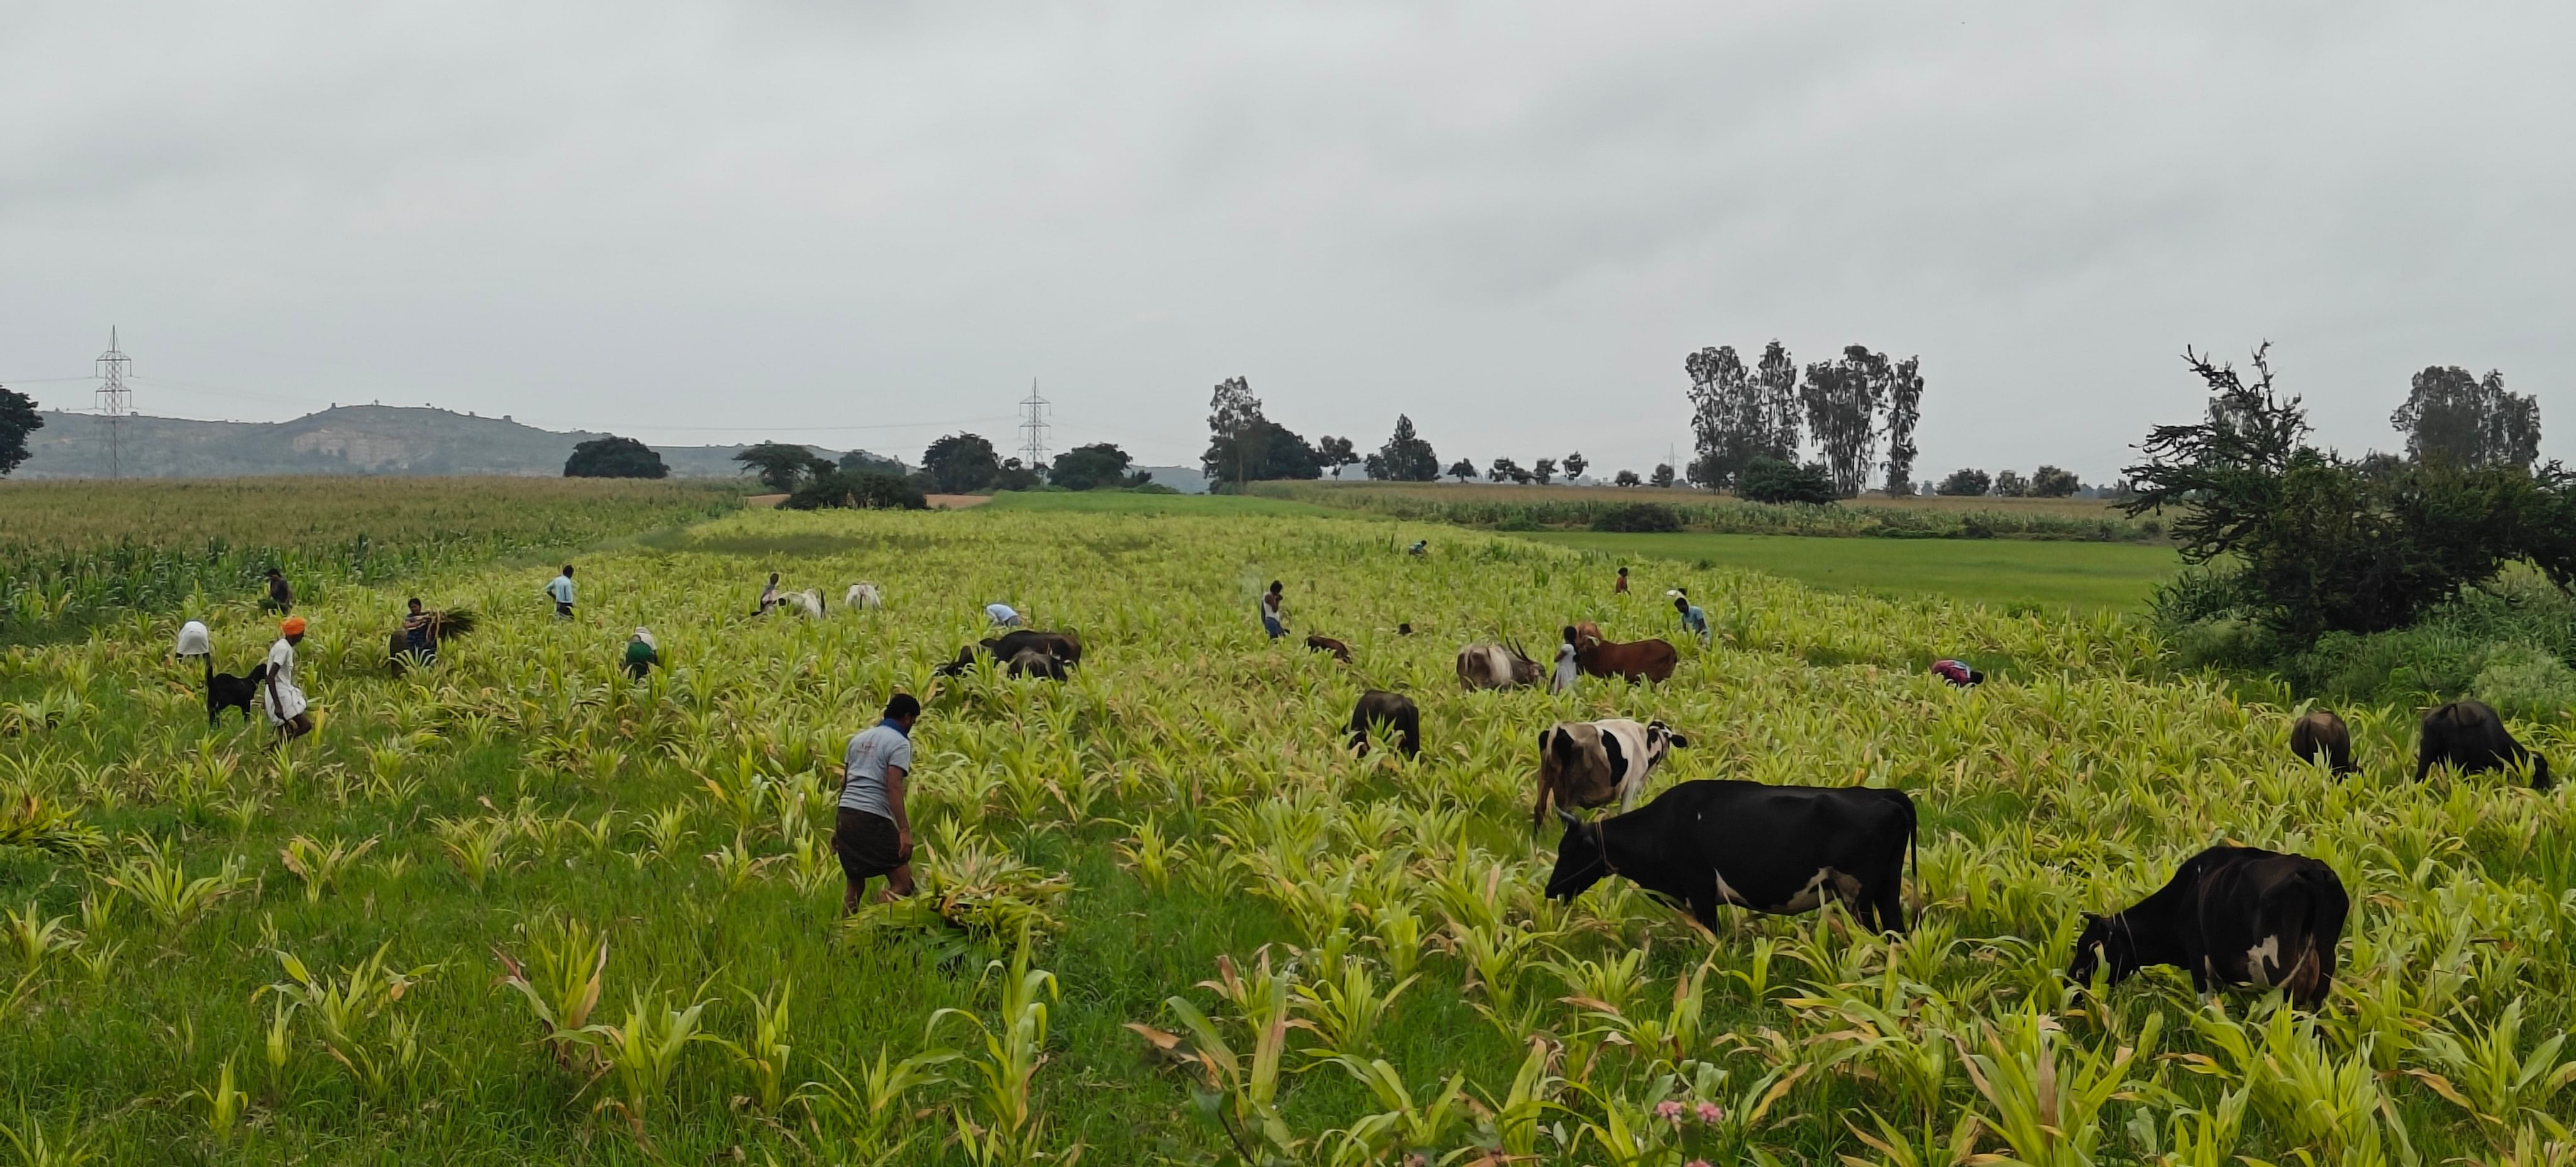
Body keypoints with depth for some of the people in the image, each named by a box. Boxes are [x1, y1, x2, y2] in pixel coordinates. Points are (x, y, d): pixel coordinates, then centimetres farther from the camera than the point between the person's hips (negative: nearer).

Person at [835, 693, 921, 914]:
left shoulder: (859, 739, 20)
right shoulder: (899, 743, -3)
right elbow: (893, 788, -14)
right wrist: (904, 830, -18)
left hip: (846, 815, 7)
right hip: (874, 819, -7)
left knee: (854, 886, 13)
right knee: (903, 885, -6)